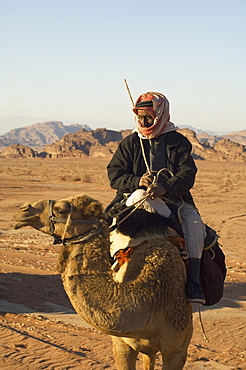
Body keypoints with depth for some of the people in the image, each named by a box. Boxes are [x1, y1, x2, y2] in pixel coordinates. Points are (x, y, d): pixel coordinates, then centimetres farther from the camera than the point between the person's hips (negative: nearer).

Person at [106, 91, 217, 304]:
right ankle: (196, 231, -32)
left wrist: (166, 187, -28)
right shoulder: (129, 143, 12)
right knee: (141, 196, -36)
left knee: (192, 218, -30)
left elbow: (187, 174, -8)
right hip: (135, 201, 1)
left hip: (173, 199, 0)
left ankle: (193, 280, -32)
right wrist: (137, 181, -17)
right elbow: (114, 174, 4)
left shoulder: (179, 142, 7)